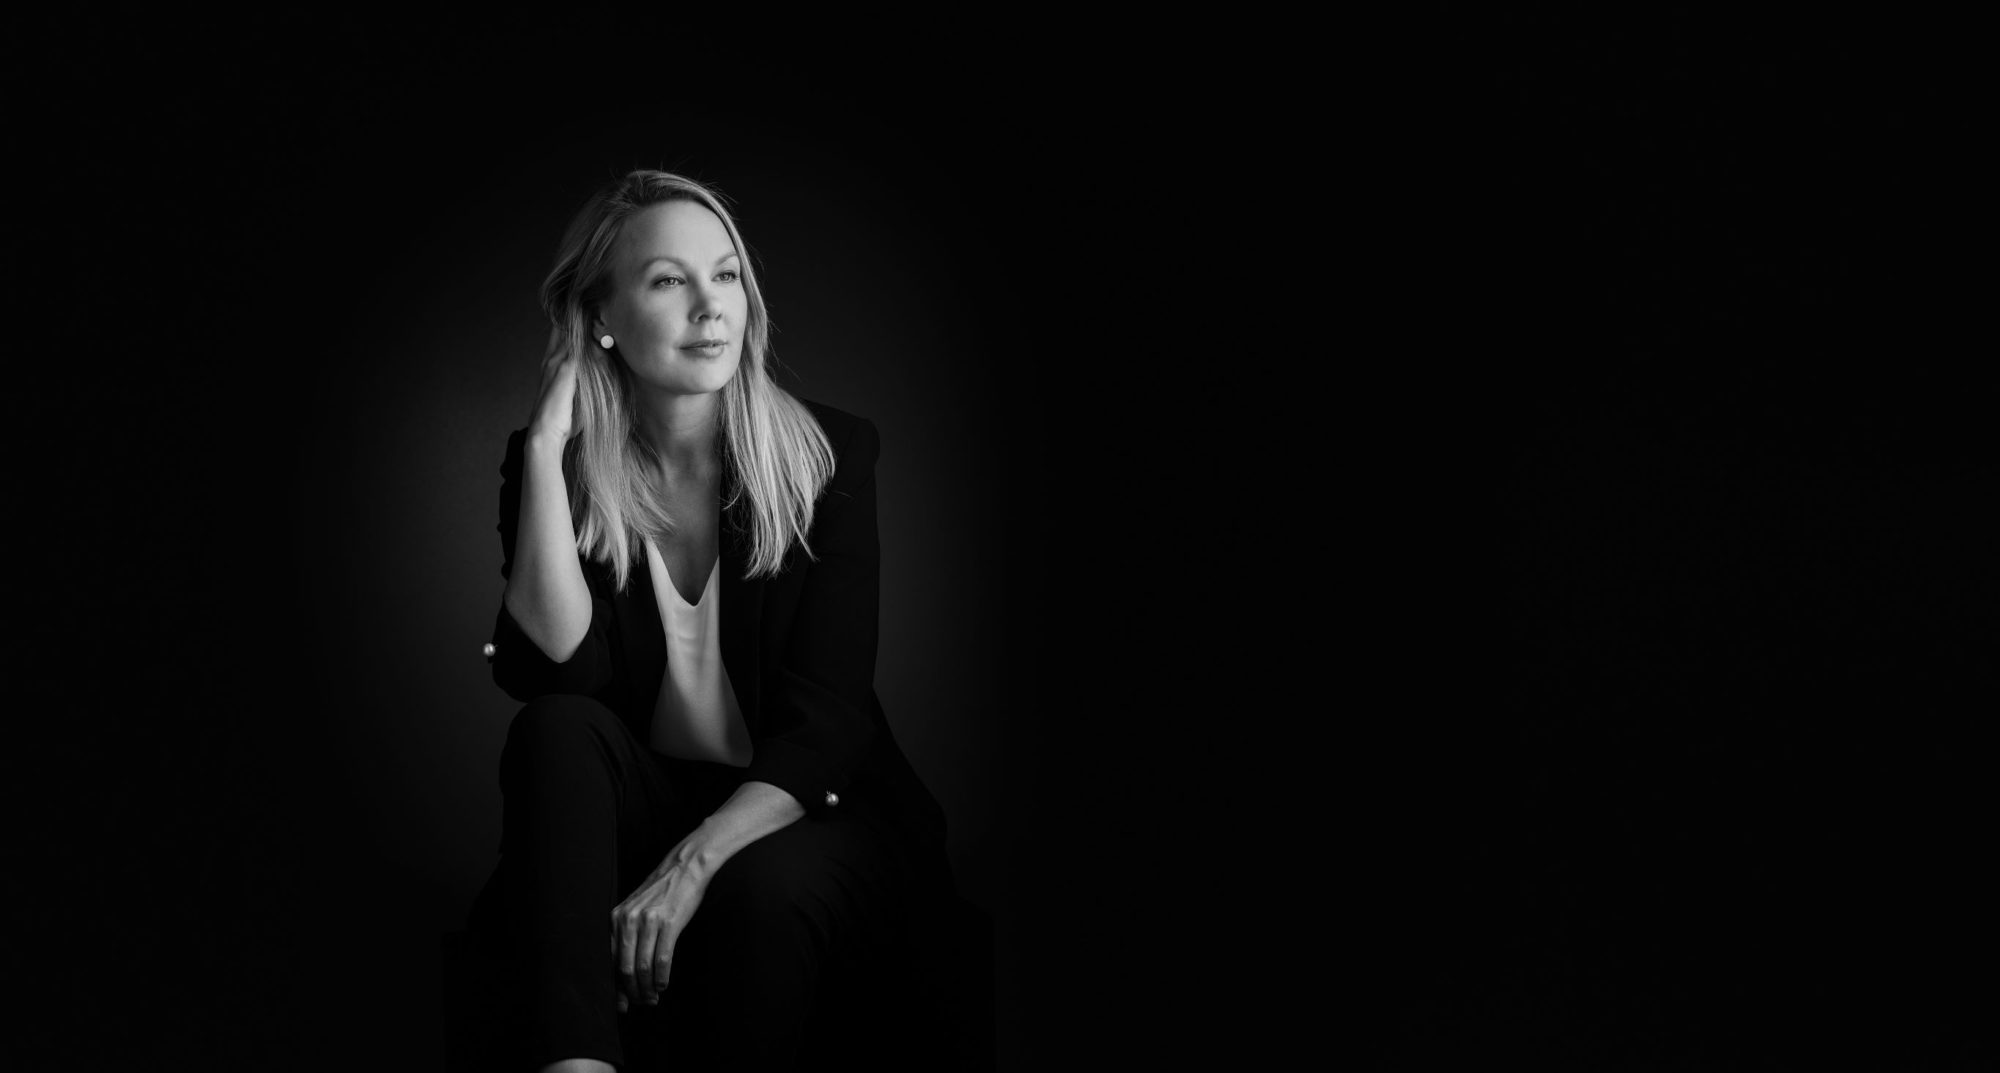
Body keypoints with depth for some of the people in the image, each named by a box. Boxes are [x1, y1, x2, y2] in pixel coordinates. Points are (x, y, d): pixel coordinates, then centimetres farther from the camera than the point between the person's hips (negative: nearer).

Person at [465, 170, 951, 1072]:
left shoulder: (830, 454, -7)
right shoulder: (555, 468, -1)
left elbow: (824, 721, -14)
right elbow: (557, 672, -17)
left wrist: (693, 865, -28)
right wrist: (546, 447, -20)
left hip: (807, 812, -2)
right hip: (635, 809, 2)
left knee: (760, 894, -34)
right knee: (556, 731, -27)